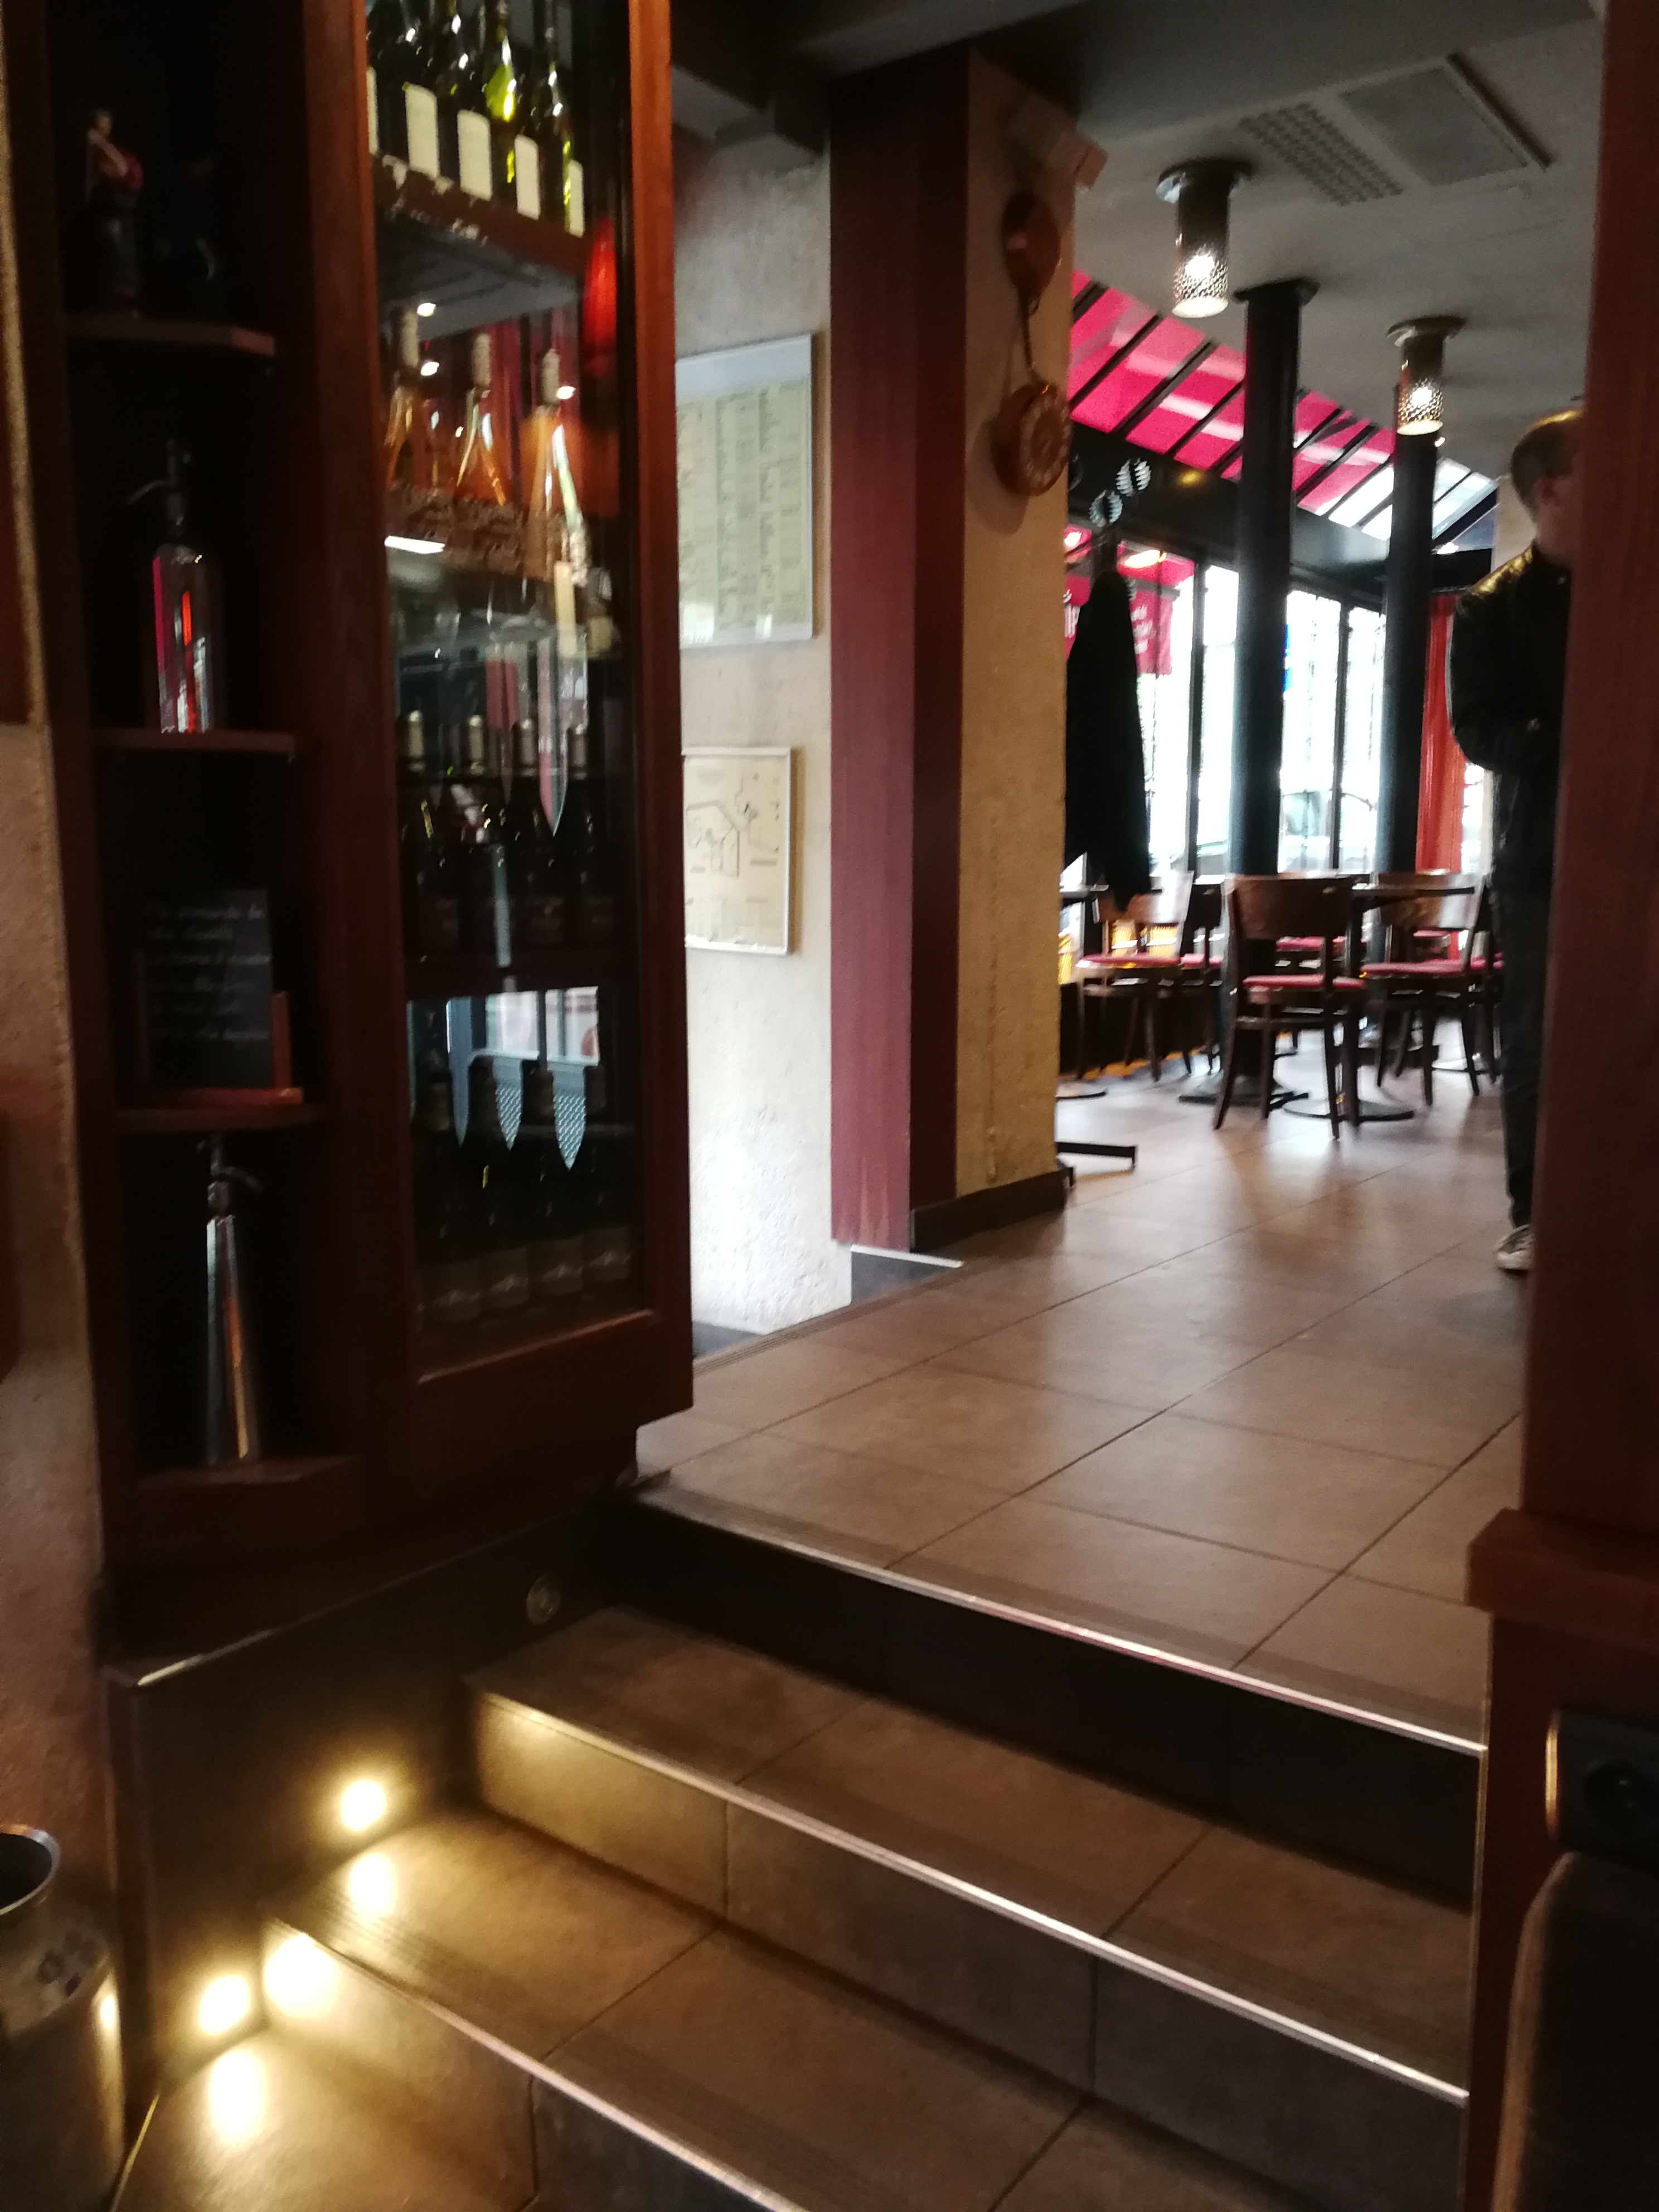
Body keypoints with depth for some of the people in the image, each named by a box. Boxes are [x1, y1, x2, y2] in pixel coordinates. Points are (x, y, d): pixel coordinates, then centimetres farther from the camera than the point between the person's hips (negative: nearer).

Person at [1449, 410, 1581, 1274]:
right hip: (1541, 857, -2)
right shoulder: (1493, 607, 4)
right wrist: (1576, 751, -21)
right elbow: (1479, 730, -5)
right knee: (1536, 1043, 3)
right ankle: (1534, 1217, 12)